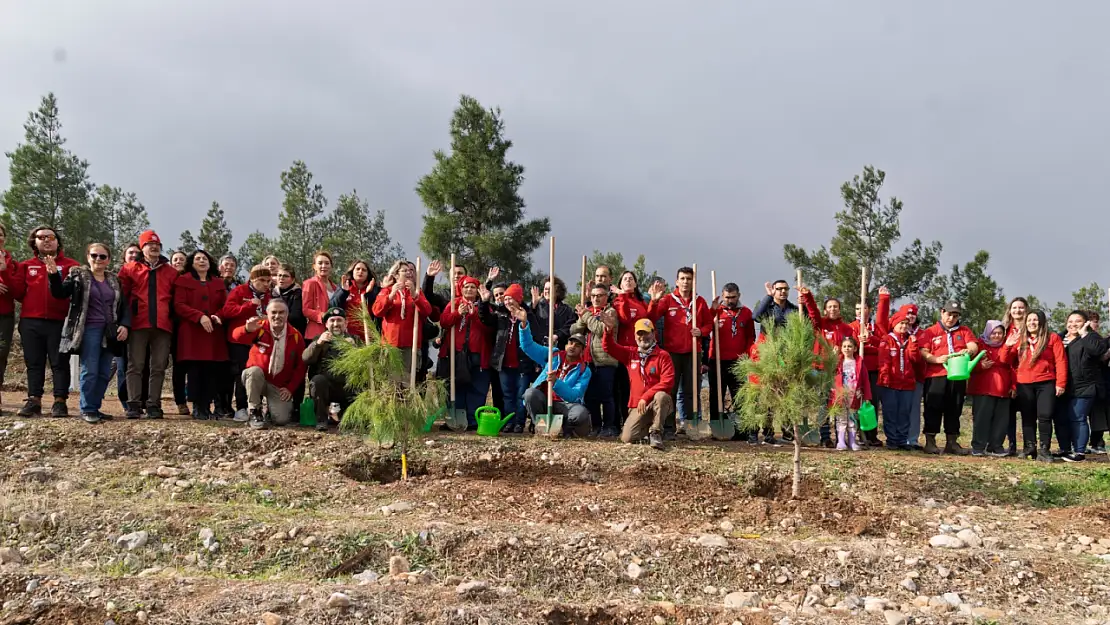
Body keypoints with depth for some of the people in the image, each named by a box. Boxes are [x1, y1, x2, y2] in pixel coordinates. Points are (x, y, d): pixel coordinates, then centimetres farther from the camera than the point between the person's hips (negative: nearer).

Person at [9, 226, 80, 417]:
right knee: (34, 363, 6)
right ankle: (34, 400, 11)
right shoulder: (26, 266, 16)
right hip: (31, 322, 3)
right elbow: (18, 293, 8)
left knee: (60, 363, 0)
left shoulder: (70, 265, 6)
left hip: (60, 322, -3)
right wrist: (6, 273, -3)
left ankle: (60, 401, 3)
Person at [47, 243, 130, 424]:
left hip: (109, 332, 4)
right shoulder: (78, 275, 5)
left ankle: (95, 407, 13)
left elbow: (124, 306, 17)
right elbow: (59, 293, -6)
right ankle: (87, 409, -2)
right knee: (90, 371, -10)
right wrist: (54, 275, -23)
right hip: (89, 329, -4)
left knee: (104, 373, 4)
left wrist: (124, 325, 1)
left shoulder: (114, 281, 16)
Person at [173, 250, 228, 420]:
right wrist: (200, 316, -16)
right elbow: (179, 305, -4)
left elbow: (224, 306, 15)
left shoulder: (218, 283, 19)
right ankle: (197, 407, -1)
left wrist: (217, 316, -8)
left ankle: (207, 406, 3)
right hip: (192, 333, -3)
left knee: (212, 371, -3)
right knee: (195, 370, -7)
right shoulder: (183, 280, 8)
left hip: (214, 333, 3)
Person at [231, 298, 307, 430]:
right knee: (254, 371, -37)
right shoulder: (260, 328, -11)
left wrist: (290, 388, -6)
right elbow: (236, 337, -28)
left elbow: (300, 366, 0)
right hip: (256, 379, -1)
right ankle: (254, 412, -17)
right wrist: (247, 329, -50)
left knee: (282, 420, -17)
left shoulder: (296, 336, -5)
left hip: (280, 386, 1)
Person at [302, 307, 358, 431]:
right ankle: (321, 420, -20)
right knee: (318, 379, -32)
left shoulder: (354, 340, 16)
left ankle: (343, 416, 7)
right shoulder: (319, 339, 15)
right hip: (324, 385, -1)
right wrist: (317, 343, -21)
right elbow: (306, 360, -4)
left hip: (347, 387, 1)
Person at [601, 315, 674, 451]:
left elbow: (667, 382, -15)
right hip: (637, 406, 3)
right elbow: (609, 347, 9)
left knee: (661, 396, -38)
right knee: (627, 438, -14)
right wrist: (609, 330, -12)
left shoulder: (663, 356, -5)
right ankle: (647, 426, 20)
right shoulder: (630, 354, 10)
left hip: (658, 404, -3)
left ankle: (656, 433, -21)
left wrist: (646, 397, -20)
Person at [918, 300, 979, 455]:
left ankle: (951, 443, 16)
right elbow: (923, 352, -3)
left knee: (954, 410, 8)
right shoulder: (930, 332, 8)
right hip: (935, 377, -3)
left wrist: (968, 351, -24)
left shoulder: (964, 331, 16)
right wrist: (937, 359, -21)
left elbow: (974, 346, 0)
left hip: (958, 377, 3)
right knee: (933, 409, -2)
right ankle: (930, 442, 3)